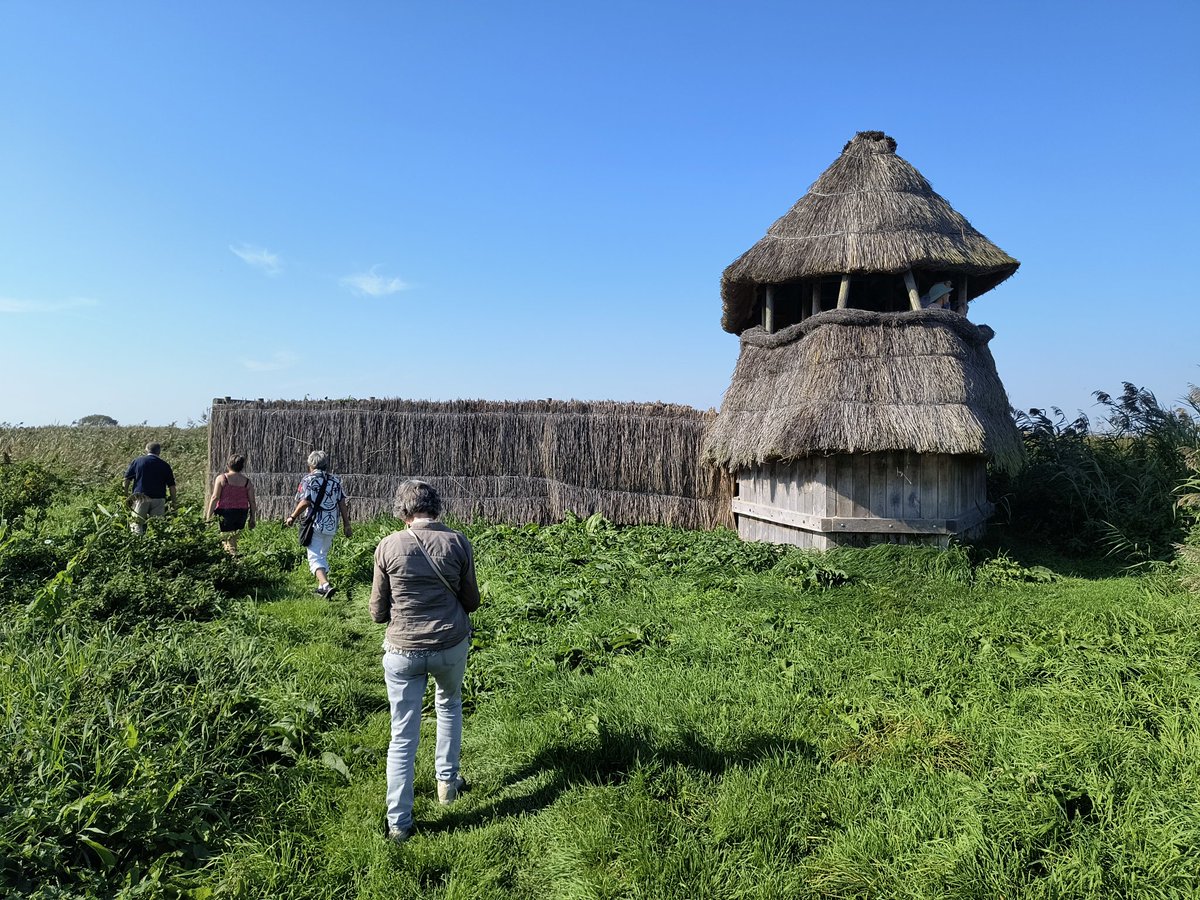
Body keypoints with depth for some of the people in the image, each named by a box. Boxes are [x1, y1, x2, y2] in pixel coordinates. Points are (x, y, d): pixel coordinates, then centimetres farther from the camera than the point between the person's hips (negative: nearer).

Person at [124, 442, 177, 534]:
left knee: (136, 522, 2)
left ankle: (137, 533, -22)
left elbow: (127, 479, 7)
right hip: (159, 499, 0)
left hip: (140, 497, 0)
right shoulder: (165, 465, 9)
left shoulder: (137, 461, 10)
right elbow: (171, 486, 6)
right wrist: (173, 502, 11)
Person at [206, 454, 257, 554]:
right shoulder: (247, 481, 6)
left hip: (225, 512, -4)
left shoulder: (221, 478, -2)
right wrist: (252, 518, 14)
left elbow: (215, 497, -7)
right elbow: (252, 501, 6)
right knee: (235, 538, 13)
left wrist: (208, 515, -3)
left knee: (228, 541, -3)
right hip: (242, 514, 4)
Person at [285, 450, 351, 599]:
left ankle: (326, 585, -26)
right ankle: (321, 587, 25)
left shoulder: (308, 479, -4)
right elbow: (342, 503, 7)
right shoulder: (335, 480, 9)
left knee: (315, 557, -6)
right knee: (323, 555, 20)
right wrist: (346, 524, 10)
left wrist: (292, 517, 0)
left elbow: (305, 502, -13)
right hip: (332, 525, 5)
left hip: (315, 525, -5)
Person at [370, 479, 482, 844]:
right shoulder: (458, 542, -8)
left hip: (403, 650, -1)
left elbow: (377, 612, -1)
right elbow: (472, 601, 2)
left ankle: (399, 824, 16)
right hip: (451, 645, 1)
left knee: (403, 737, 10)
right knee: (449, 705, 29)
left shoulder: (388, 546, -8)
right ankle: (447, 782, 38)